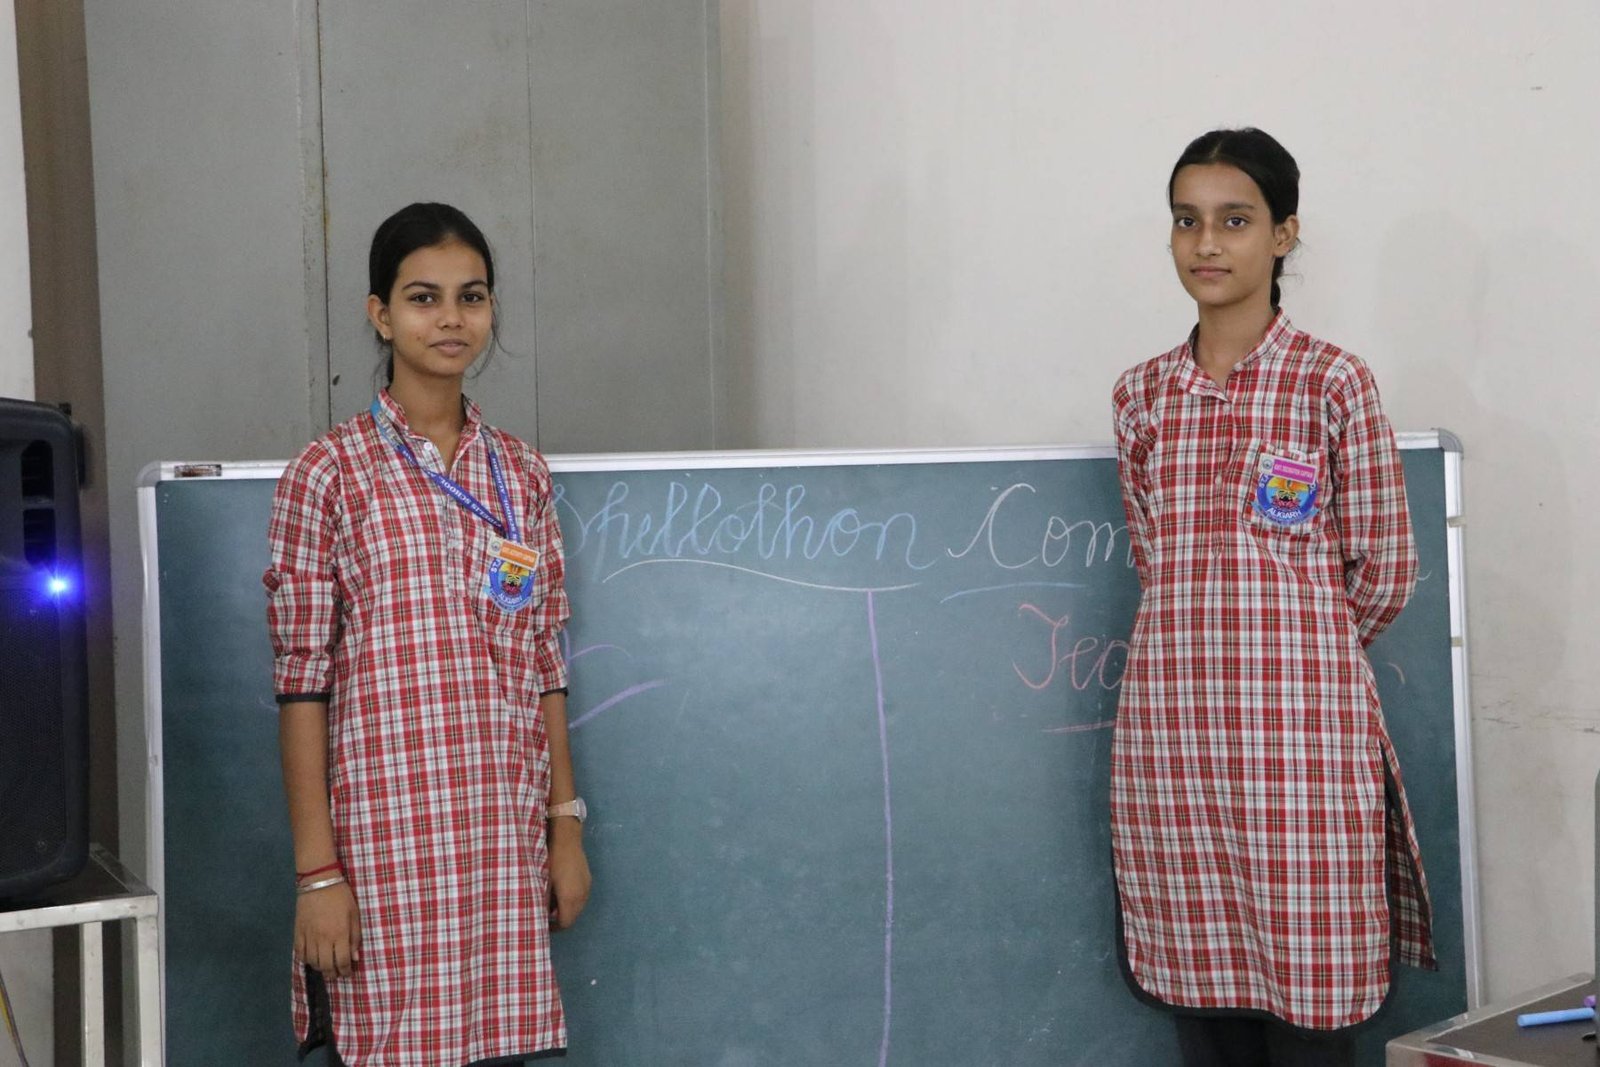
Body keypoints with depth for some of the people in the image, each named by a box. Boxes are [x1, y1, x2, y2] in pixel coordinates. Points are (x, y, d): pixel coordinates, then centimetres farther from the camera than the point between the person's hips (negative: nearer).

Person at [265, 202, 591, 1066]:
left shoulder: (521, 474, 11)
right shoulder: (329, 474, -3)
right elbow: (302, 681, -5)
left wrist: (565, 824, 10)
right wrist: (316, 870, -9)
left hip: (509, 839, 4)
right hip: (385, 835, -4)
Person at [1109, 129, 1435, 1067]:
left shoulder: (1333, 382, -3)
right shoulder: (1142, 394, 10)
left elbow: (1384, 570, 2)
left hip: (1300, 724, -4)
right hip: (1171, 723, 4)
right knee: (1204, 990, 10)